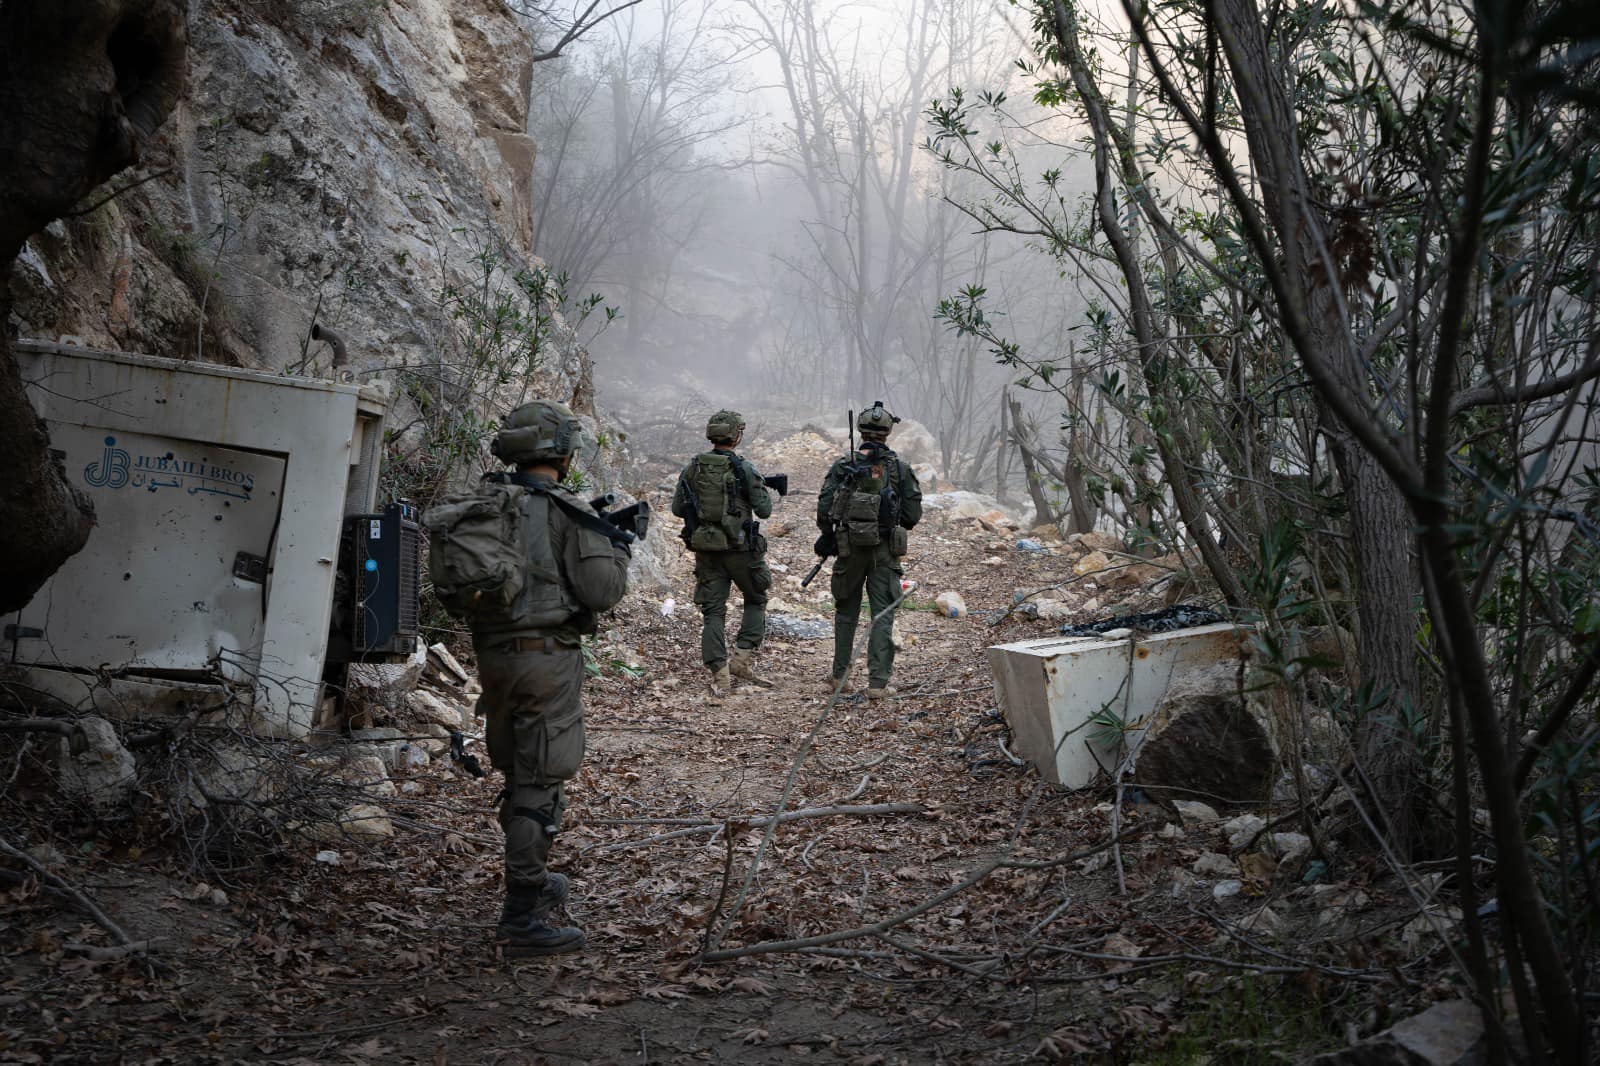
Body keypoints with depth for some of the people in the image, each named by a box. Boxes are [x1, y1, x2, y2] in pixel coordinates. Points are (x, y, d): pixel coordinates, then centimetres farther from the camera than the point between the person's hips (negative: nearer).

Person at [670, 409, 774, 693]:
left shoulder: (694, 467, 1)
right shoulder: (743, 468, -12)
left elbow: (677, 508, 5)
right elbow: (764, 510, -8)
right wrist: (762, 489, 11)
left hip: (705, 549, 3)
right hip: (739, 548, -3)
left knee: (712, 611, 7)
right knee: (756, 600, 18)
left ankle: (719, 673, 1)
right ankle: (743, 657, 6)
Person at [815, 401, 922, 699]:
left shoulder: (843, 466, -2)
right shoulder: (900, 468, -1)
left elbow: (824, 508, -6)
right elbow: (914, 513, -1)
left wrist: (826, 536, 9)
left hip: (850, 548, 1)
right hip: (885, 550, -1)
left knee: (846, 611, 16)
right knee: (882, 616, 2)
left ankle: (839, 675, 23)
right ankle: (878, 682, -3)